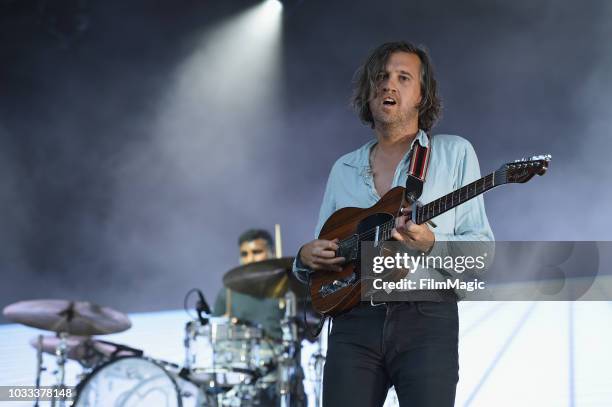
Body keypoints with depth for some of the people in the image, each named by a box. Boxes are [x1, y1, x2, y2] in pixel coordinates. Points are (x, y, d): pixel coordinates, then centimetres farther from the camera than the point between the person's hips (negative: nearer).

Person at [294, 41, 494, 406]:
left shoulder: (454, 153, 7)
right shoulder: (344, 170, 19)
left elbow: (482, 246, 1)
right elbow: (321, 252, 24)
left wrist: (431, 245, -17)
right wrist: (306, 259, 1)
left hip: (427, 318, -3)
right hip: (354, 324, 3)